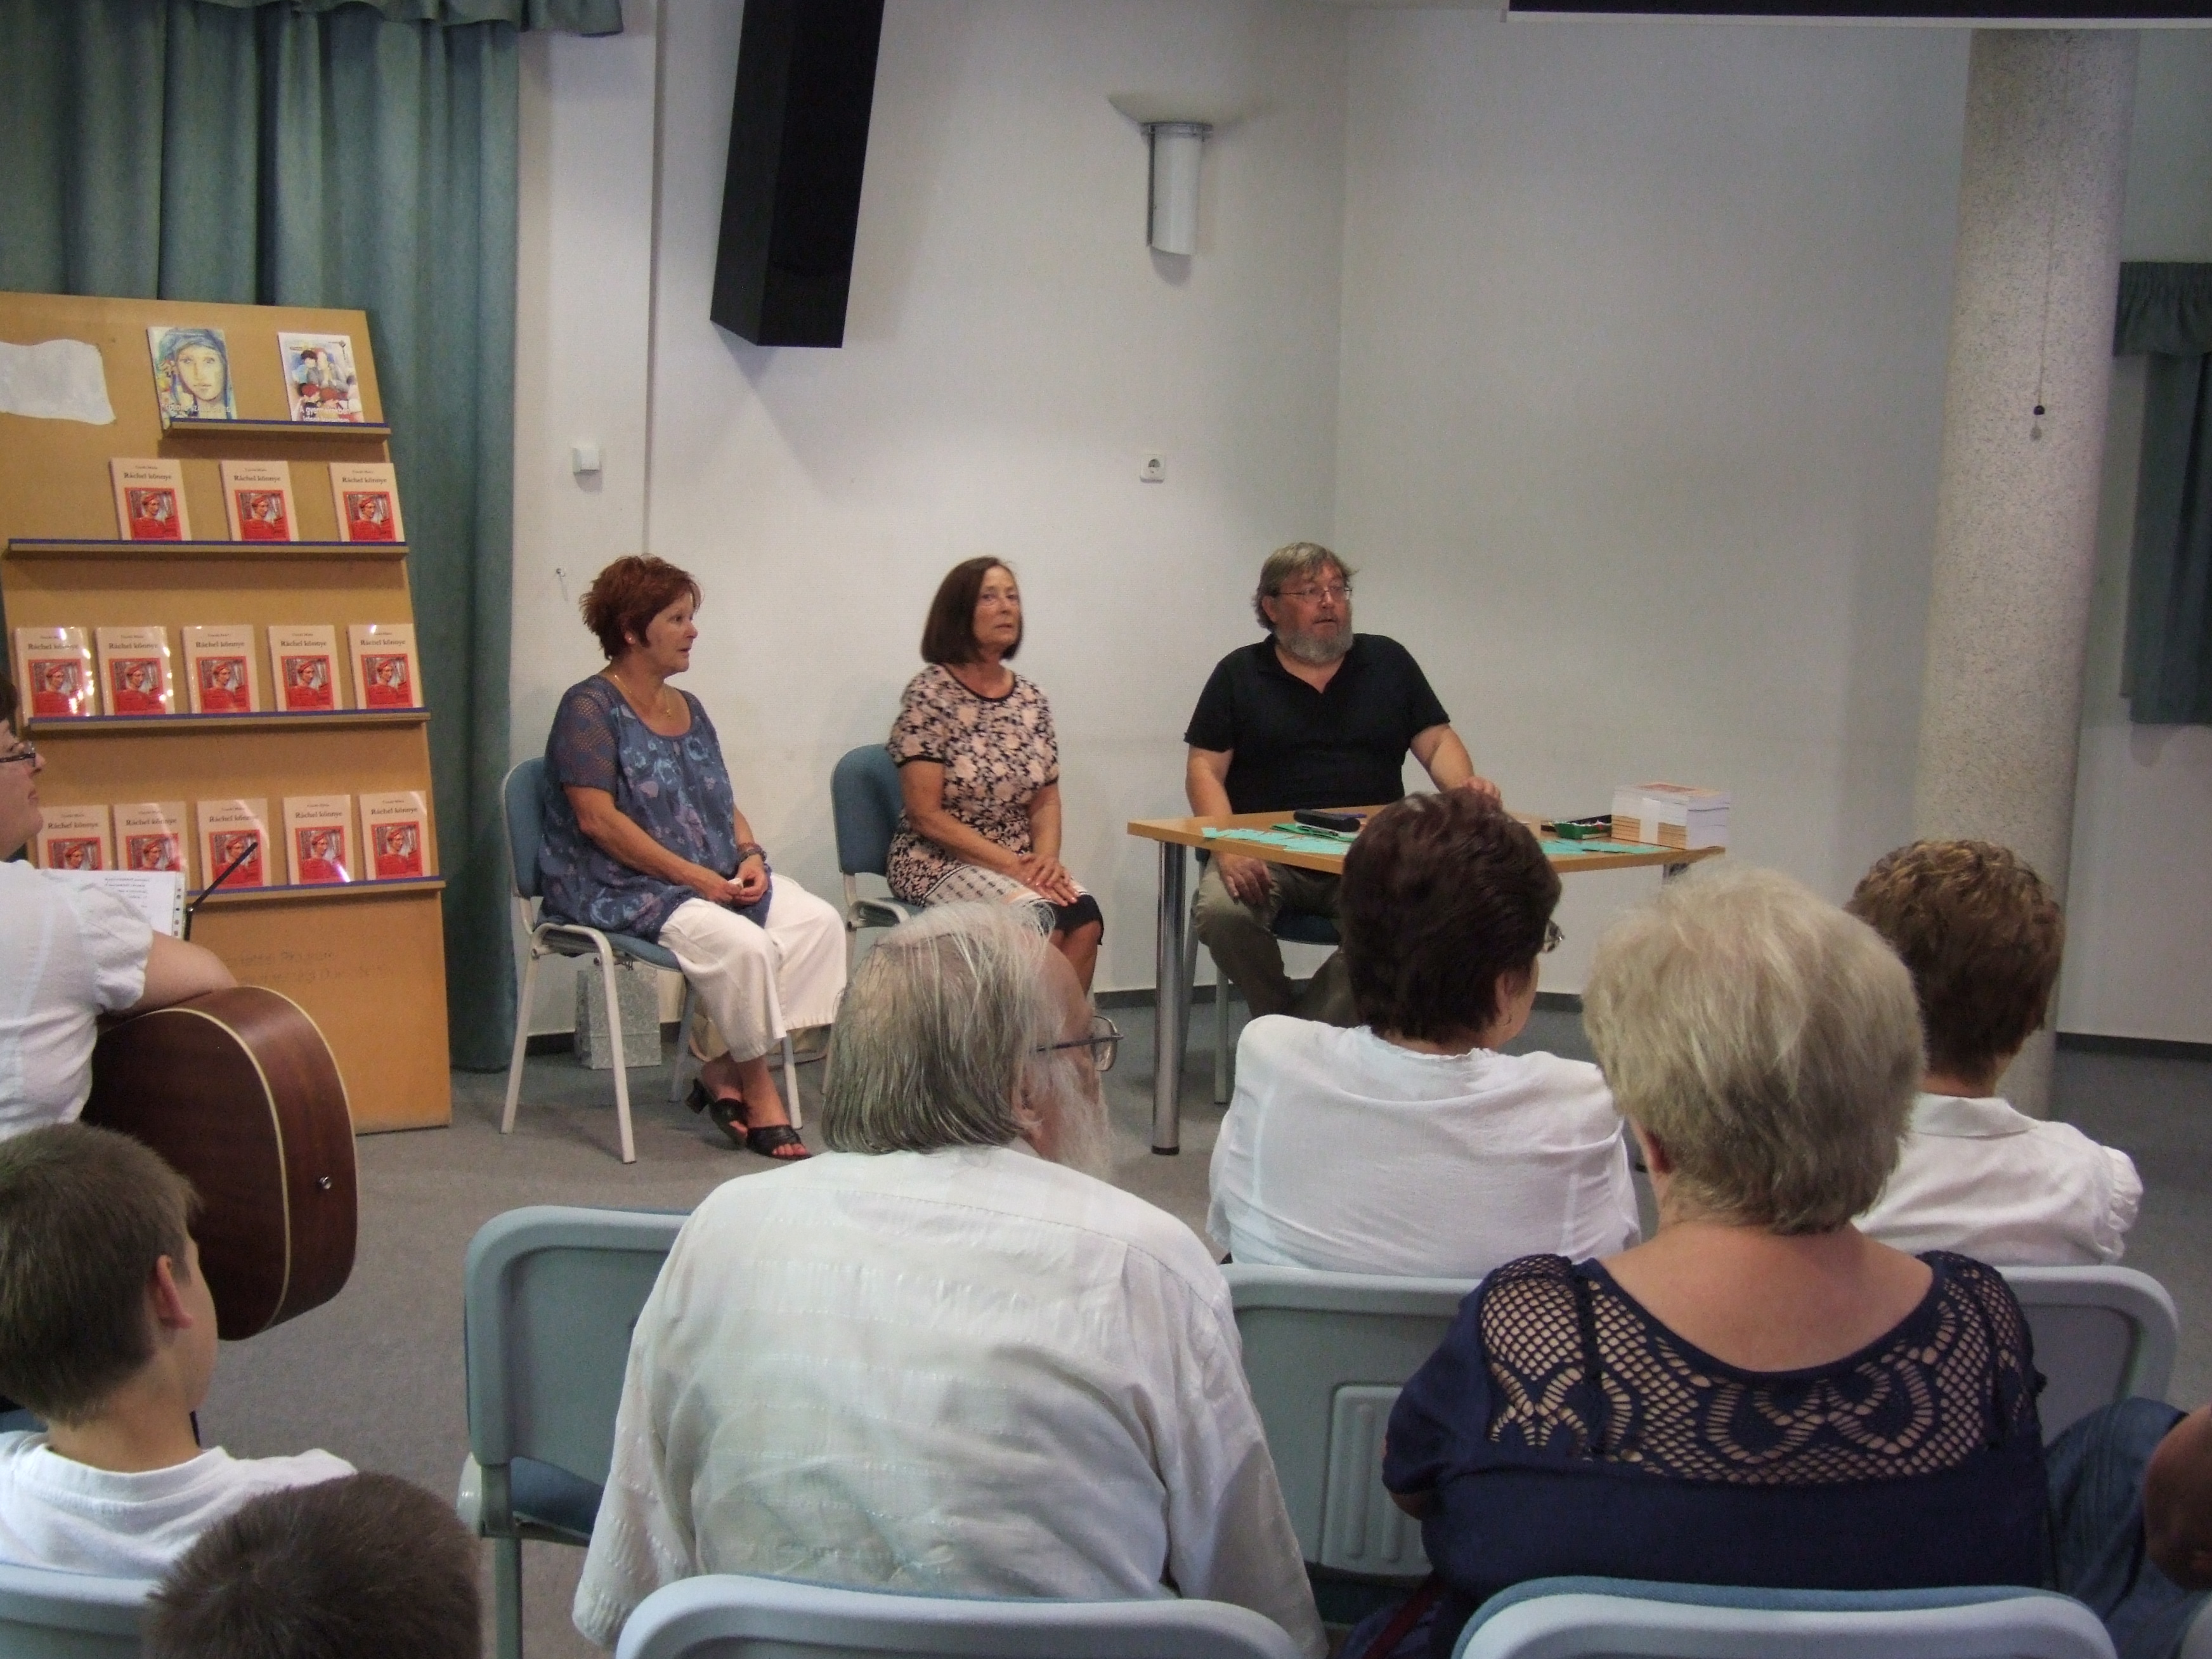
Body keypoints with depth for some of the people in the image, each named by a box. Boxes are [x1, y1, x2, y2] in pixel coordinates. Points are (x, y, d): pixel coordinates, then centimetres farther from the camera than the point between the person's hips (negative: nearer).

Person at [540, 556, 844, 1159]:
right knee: (743, 944, -32)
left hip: (717, 878, 8)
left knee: (819, 921, -17)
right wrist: (694, 876, -19)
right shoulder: (590, 707, -6)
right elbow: (597, 819, -16)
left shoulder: (689, 709, 18)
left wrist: (750, 855, -3)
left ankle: (728, 1069, -12)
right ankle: (756, 1088, -11)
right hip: (621, 889, -8)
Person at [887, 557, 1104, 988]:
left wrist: (1046, 857, -8)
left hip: (1022, 861, 5)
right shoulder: (929, 694, -8)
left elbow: (1046, 798, 13)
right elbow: (927, 816, -12)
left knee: (1084, 917, -24)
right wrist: (1012, 865, -16)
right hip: (940, 860, -5)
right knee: (1039, 919, -30)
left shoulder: (1030, 698, 9)